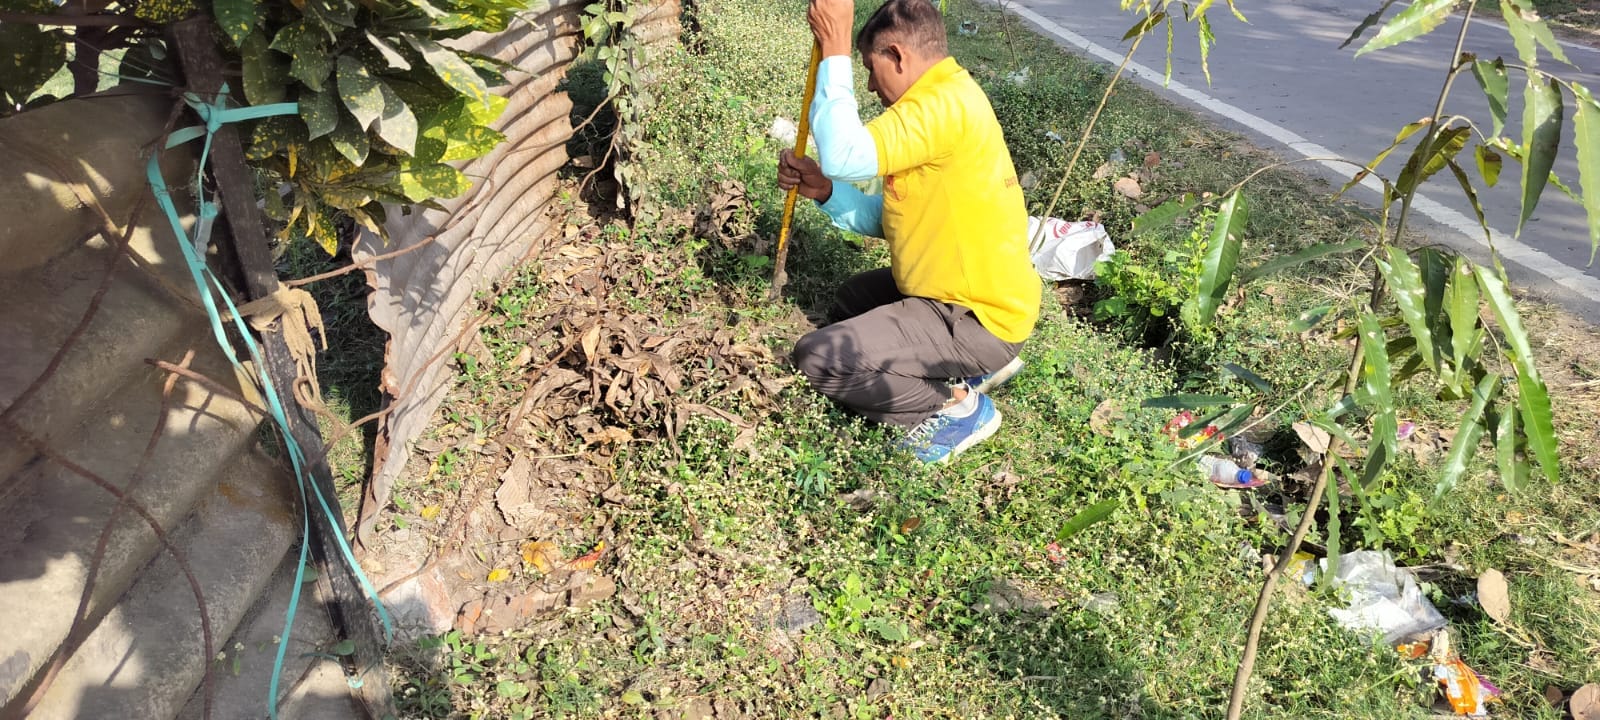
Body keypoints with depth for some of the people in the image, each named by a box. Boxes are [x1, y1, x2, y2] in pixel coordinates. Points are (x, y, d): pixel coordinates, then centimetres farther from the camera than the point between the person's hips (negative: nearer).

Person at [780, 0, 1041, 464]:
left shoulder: (945, 104, -22)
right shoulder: (941, 101, 11)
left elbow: (843, 155, -33)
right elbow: (893, 218, 10)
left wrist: (834, 49, -24)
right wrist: (825, 190, -3)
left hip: (977, 318, -10)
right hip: (970, 291, 11)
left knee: (817, 357, -16)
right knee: (853, 298, 31)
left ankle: (957, 403, -1)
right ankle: (974, 364, 17)